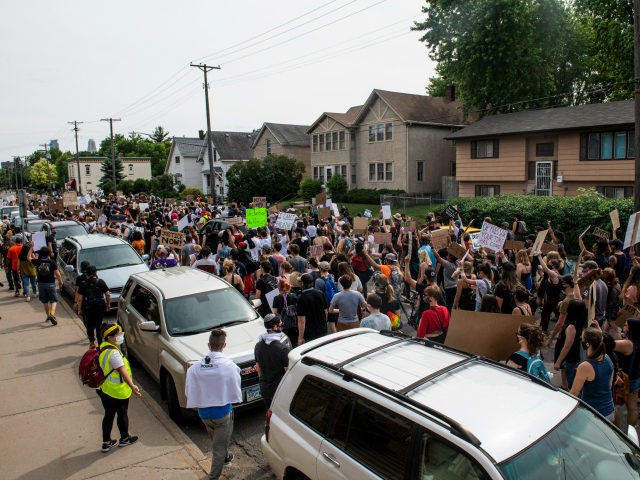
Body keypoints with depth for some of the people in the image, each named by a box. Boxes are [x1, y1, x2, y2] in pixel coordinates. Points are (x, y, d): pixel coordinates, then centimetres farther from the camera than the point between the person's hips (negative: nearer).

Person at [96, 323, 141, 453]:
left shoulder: (102, 347, 1)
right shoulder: (114, 353, -28)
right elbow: (122, 371, -33)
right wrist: (132, 386, -36)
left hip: (103, 388, 8)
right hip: (117, 391, -8)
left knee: (108, 414, 20)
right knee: (122, 414, 13)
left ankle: (106, 442, 30)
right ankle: (124, 439, 32)